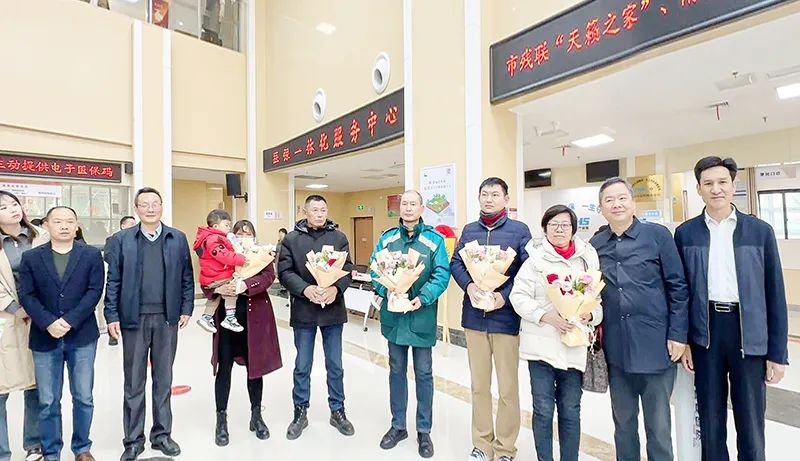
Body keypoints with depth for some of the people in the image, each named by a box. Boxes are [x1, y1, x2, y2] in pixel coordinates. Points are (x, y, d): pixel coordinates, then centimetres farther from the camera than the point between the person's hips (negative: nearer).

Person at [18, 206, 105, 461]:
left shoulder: (92, 255, 0)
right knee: (48, 401, 9)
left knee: (83, 397, 8)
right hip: (45, 338, 1)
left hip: (82, 336, -1)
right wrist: (48, 323, -15)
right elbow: (26, 295, -1)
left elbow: (95, 291, -6)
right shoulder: (31, 257, 4)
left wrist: (70, 321, -16)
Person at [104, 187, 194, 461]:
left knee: (163, 379, 12)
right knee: (134, 382, 10)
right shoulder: (122, 240, 1)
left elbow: (186, 277, 4)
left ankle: (162, 434, 27)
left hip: (167, 318, 1)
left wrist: (186, 309, -1)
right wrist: (112, 316, -5)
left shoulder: (178, 239, 3)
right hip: (134, 318, -1)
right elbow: (113, 281, 0)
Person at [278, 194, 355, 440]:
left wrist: (336, 288, -20)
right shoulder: (291, 239, 1)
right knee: (302, 366, 12)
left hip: (333, 309, 1)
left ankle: (337, 411, 29)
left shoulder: (339, 237, 3)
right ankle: (300, 413, 30)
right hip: (303, 311, 0)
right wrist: (306, 289, -20)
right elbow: (285, 272, -5)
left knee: (335, 365, 12)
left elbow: (347, 268, -2)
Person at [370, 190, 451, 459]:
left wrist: (423, 298, -23)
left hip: (422, 316, -2)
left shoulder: (434, 239, -5)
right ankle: (398, 426, 33)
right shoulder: (387, 238, 4)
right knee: (397, 371, 16)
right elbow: (374, 269, 2)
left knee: (423, 373, 10)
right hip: (393, 314, 3)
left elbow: (442, 273, -11)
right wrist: (386, 291, -17)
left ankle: (424, 431, 28)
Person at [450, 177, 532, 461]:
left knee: (508, 388, 9)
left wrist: (505, 295, -19)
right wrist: (469, 286, -14)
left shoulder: (519, 230, -2)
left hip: (505, 317, -3)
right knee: (479, 385, 15)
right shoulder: (469, 230, 9)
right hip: (474, 316, 4)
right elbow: (455, 263, 5)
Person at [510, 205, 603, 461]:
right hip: (541, 344, -2)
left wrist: (590, 316, -9)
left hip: (574, 346, 2)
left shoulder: (587, 260, 5)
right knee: (543, 410, 8)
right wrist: (547, 317, -18)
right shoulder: (535, 259, -4)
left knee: (570, 411, 12)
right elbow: (519, 297, -6)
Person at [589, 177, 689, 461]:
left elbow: (678, 288, -5)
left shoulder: (657, 235, -5)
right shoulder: (596, 244, 3)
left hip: (655, 345, -2)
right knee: (623, 422, 18)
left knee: (658, 425, 12)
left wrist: (678, 335, -8)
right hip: (615, 349, 3)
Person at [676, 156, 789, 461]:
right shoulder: (685, 233, 2)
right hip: (705, 331, 0)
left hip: (749, 333, 0)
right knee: (710, 418, 13)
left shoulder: (760, 231, 2)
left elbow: (775, 294, 2)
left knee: (751, 421, 11)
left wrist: (778, 353, -1)